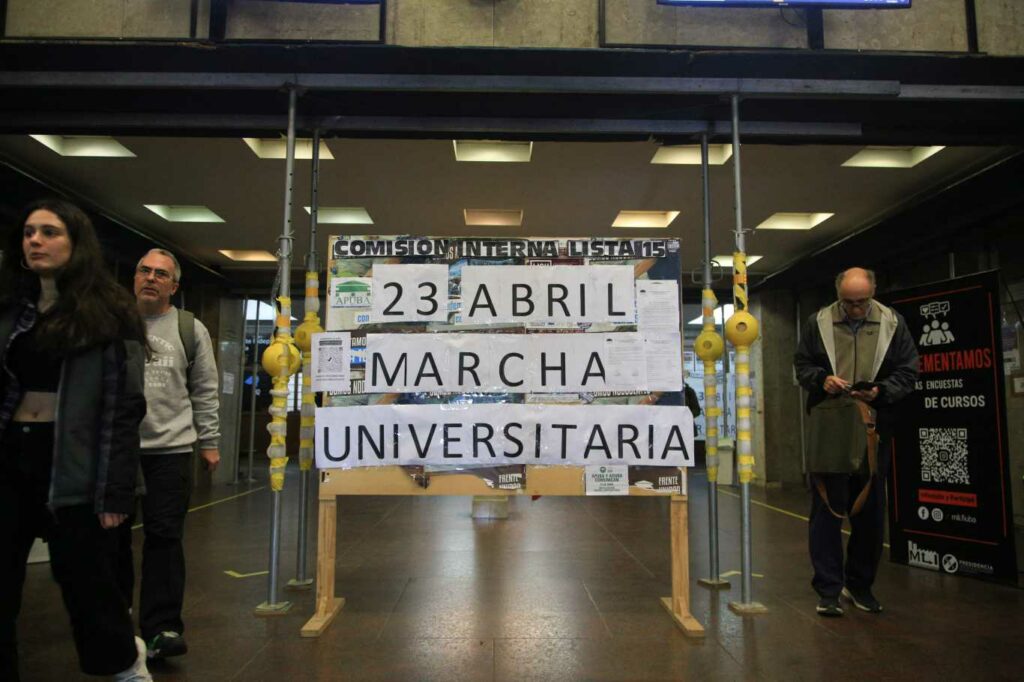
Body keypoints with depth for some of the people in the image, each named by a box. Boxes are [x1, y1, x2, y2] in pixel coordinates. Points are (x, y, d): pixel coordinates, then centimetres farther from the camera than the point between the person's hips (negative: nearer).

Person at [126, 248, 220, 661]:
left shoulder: (191, 329, 4)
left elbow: (205, 392, 5)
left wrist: (209, 441, 2)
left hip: (170, 448, -2)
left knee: (164, 536, -2)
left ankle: (161, 628, 5)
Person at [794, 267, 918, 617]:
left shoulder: (893, 323, 3)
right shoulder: (818, 322, 3)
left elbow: (907, 372, 5)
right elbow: (802, 365, 10)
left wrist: (881, 391, -13)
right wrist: (822, 380, -10)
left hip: (873, 431, 2)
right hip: (828, 431, -1)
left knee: (870, 512, 11)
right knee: (827, 509, 2)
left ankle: (860, 584, 29)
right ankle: (828, 590, 11)